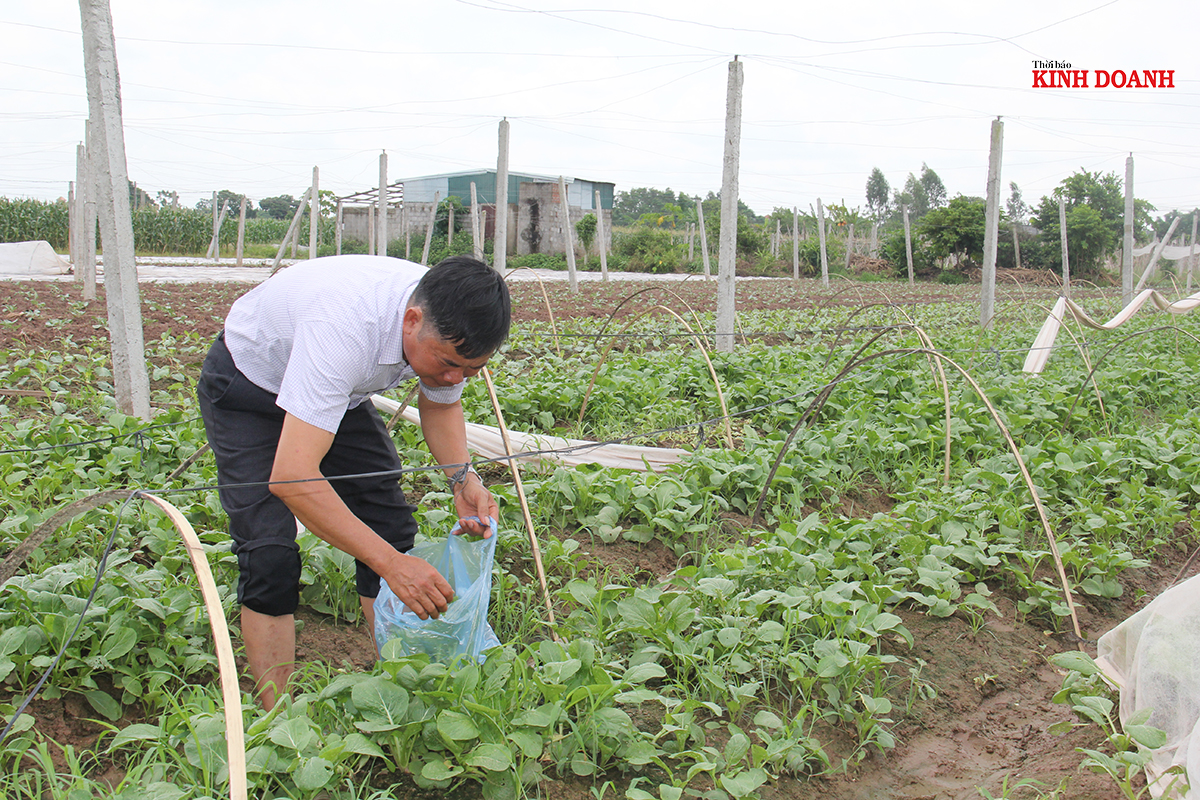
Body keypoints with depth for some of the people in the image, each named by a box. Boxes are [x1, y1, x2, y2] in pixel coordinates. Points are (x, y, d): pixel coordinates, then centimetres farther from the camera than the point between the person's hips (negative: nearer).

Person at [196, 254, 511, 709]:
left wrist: (462, 476, -18)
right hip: (248, 380, -6)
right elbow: (291, 477, -47)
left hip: (342, 390, 6)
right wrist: (390, 562, -46)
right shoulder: (345, 327, -45)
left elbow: (440, 404, 0)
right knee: (268, 553, -16)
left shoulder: (450, 330, -23)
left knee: (390, 526, -2)